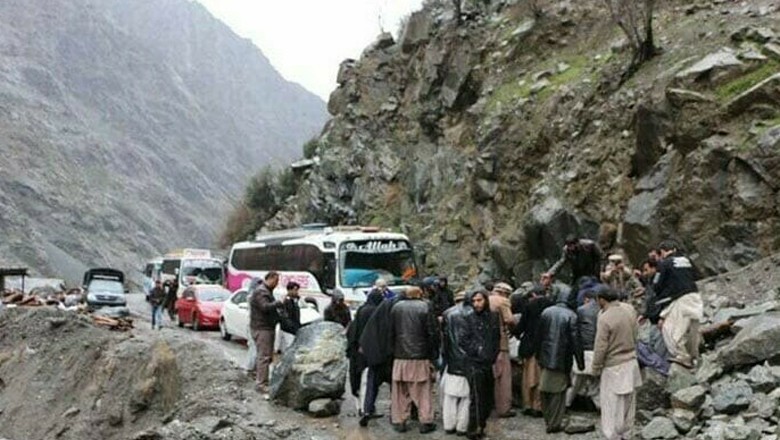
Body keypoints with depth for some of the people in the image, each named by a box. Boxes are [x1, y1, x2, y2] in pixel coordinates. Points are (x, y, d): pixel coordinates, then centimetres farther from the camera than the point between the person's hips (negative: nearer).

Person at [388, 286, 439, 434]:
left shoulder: (396, 307, 6)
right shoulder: (425, 307, -5)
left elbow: (391, 332, 9)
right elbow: (433, 332, -6)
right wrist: (434, 354, 2)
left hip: (400, 356, 3)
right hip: (421, 356, -3)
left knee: (400, 391, 10)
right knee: (423, 391, 5)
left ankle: (399, 421, 14)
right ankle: (425, 422, 8)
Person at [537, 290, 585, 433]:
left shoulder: (546, 312, 2)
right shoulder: (571, 316, -12)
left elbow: (539, 334, 7)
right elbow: (575, 340, -12)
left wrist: (538, 355, 16)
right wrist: (580, 361, -4)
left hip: (545, 357, 4)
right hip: (561, 359, -4)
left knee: (546, 389, 15)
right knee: (558, 392, 4)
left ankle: (548, 419, 26)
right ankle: (554, 423, 7)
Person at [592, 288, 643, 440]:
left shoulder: (605, 318, -21)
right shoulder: (630, 310, -3)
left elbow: (600, 347, -16)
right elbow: (634, 335, 8)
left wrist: (596, 368, -5)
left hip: (614, 367, -7)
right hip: (631, 364, 7)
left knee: (612, 406, 2)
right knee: (628, 403, 17)